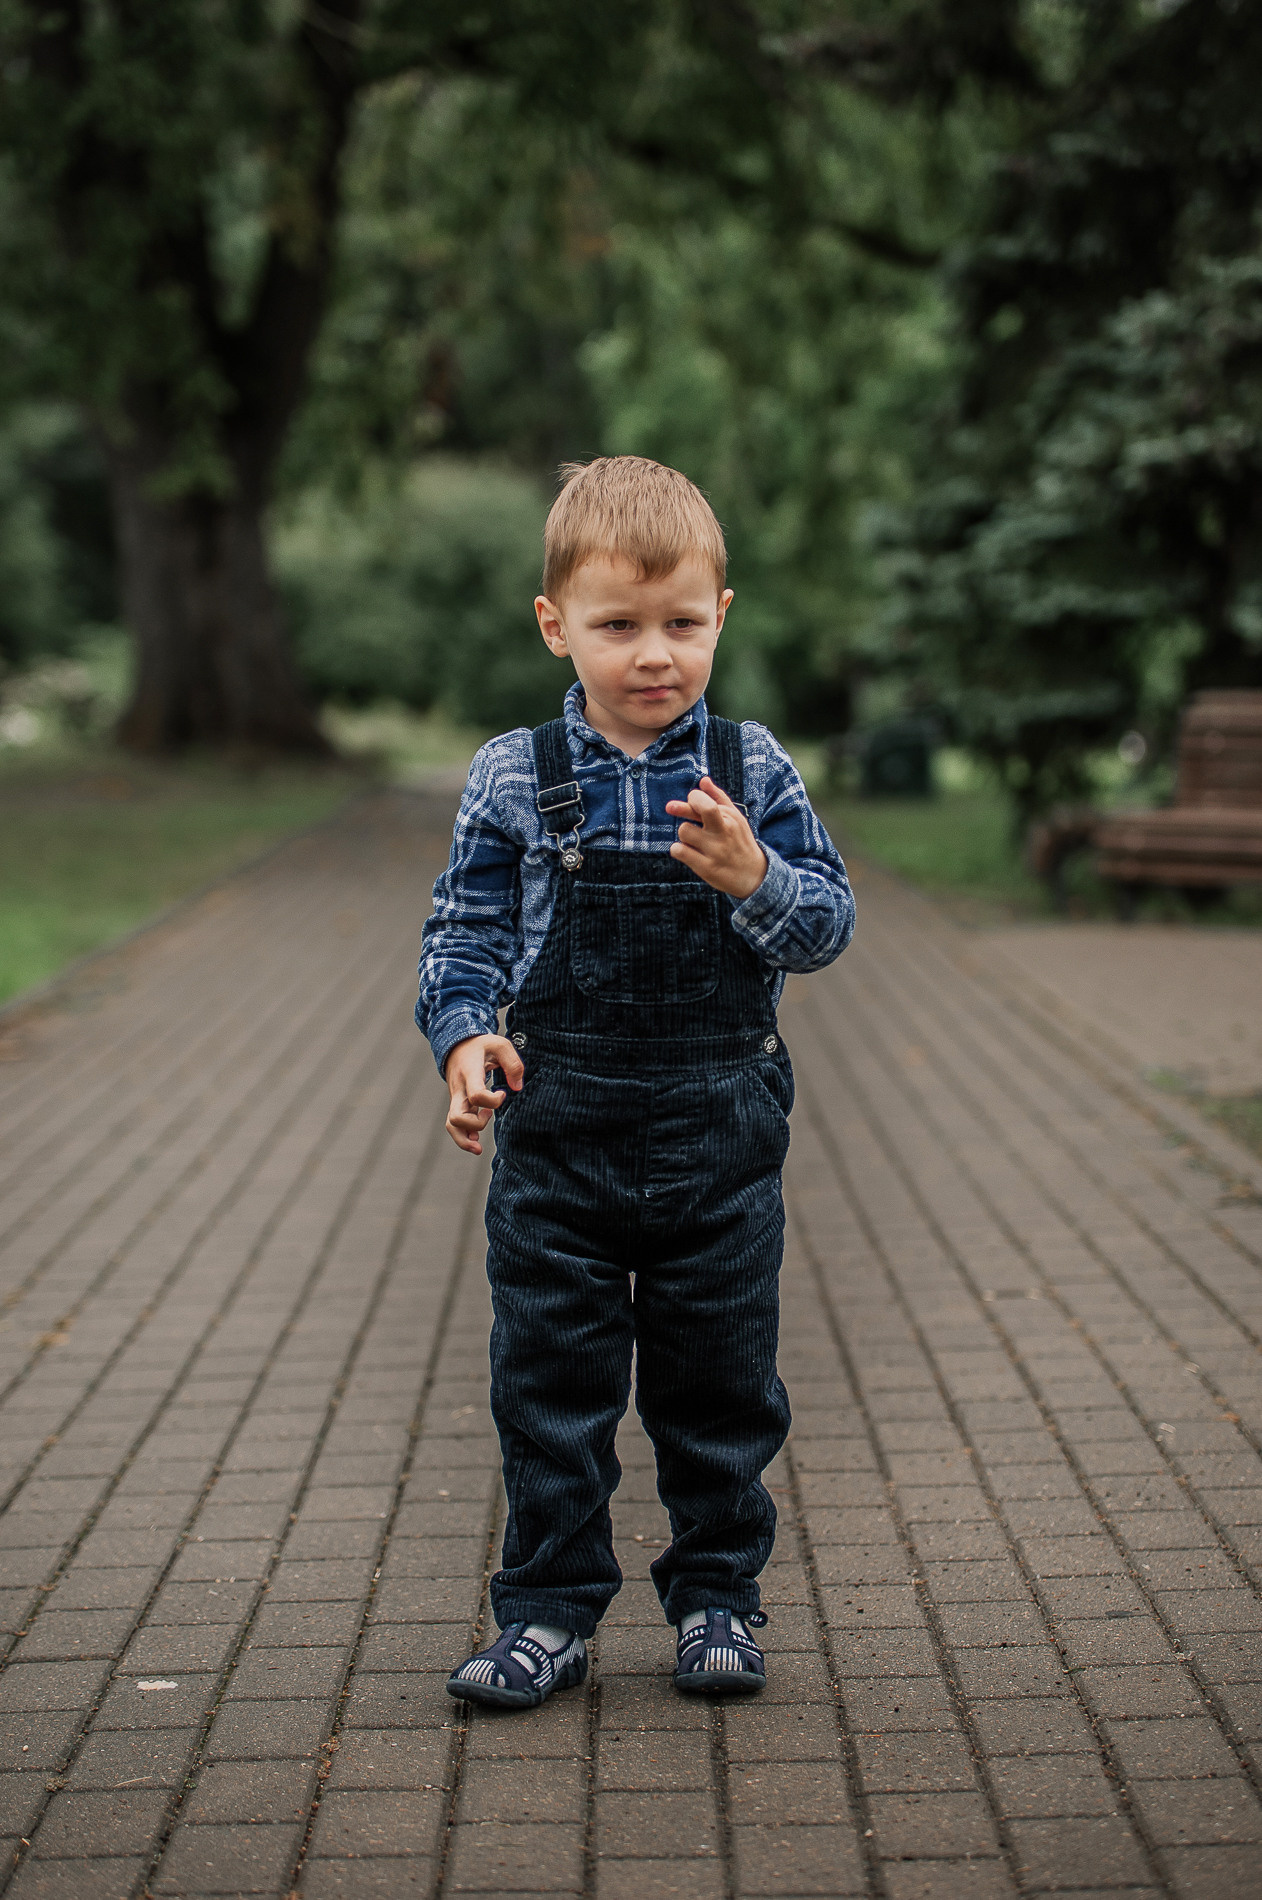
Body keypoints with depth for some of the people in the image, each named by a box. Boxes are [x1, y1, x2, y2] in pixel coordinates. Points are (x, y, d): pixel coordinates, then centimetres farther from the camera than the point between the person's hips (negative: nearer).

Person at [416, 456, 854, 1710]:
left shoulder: (752, 772, -1)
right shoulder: (514, 781, -2)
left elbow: (828, 924, -3)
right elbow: (465, 931, 3)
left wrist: (755, 878, -23)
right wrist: (465, 1037, -15)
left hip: (719, 1133, 0)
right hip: (560, 1130, 0)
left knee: (718, 1382, 11)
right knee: (549, 1383, 8)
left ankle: (717, 1595, 28)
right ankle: (549, 1608, 22)